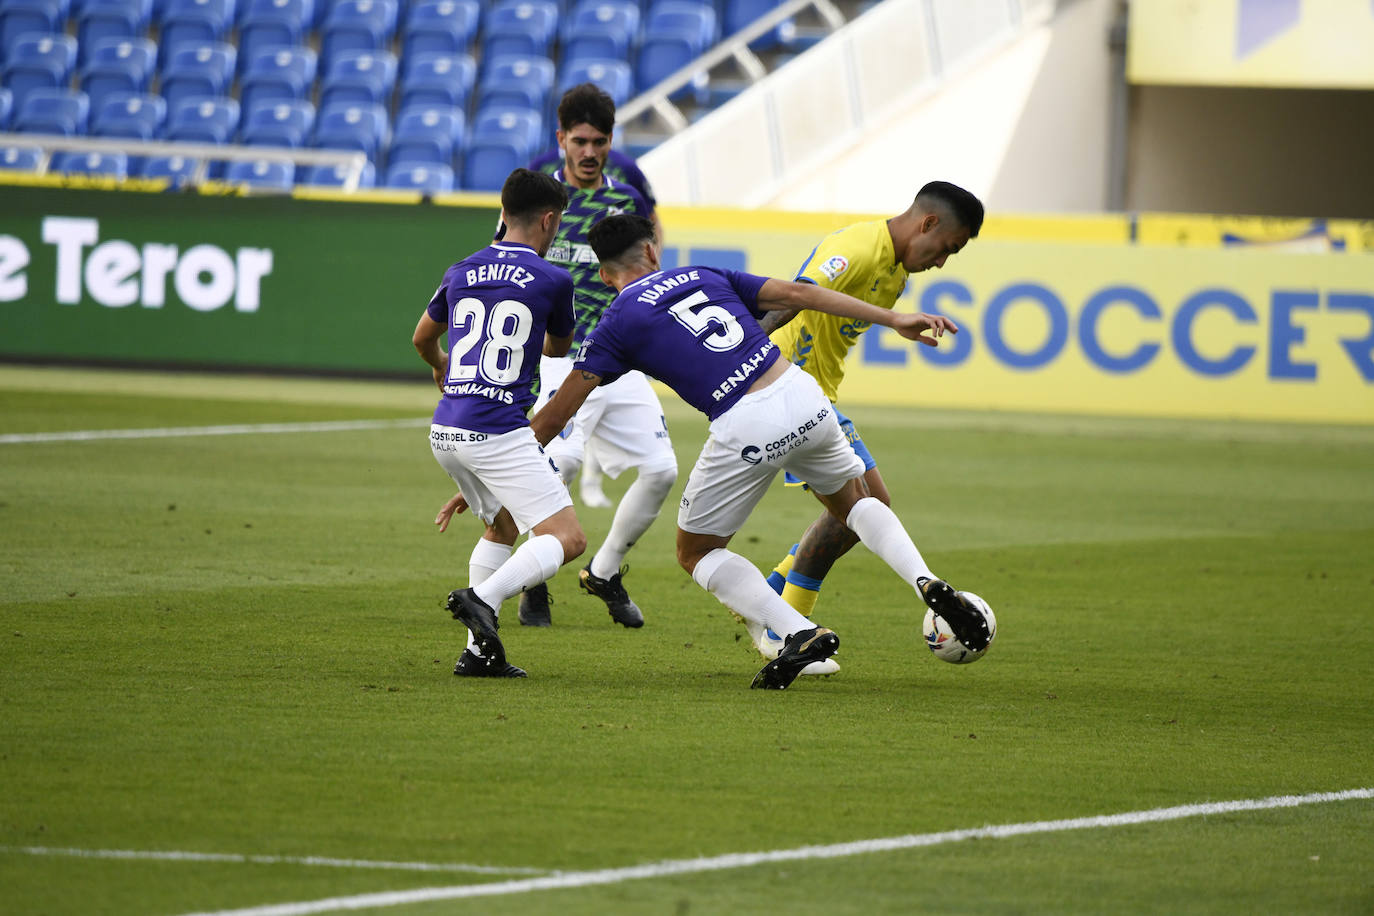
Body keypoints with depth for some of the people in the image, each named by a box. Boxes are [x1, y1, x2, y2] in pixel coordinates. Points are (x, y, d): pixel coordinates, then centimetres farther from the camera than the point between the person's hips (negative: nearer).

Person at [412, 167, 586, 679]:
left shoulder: (461, 273, 13)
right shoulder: (553, 281, -2)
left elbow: (422, 338, 31)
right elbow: (557, 350, 19)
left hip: (445, 432, 7)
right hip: (498, 432, -7)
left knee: (501, 526, 26)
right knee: (567, 538, -6)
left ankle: (478, 651, 14)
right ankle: (482, 597, -28)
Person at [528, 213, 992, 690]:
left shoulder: (617, 324, 7)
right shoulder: (704, 275, 17)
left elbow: (552, 418, 7)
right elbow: (796, 294, 11)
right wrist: (894, 319, 12)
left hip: (746, 429, -4)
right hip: (804, 398, 4)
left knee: (696, 553, 16)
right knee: (855, 503, 31)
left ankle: (800, 632, -3)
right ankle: (928, 582, 5)